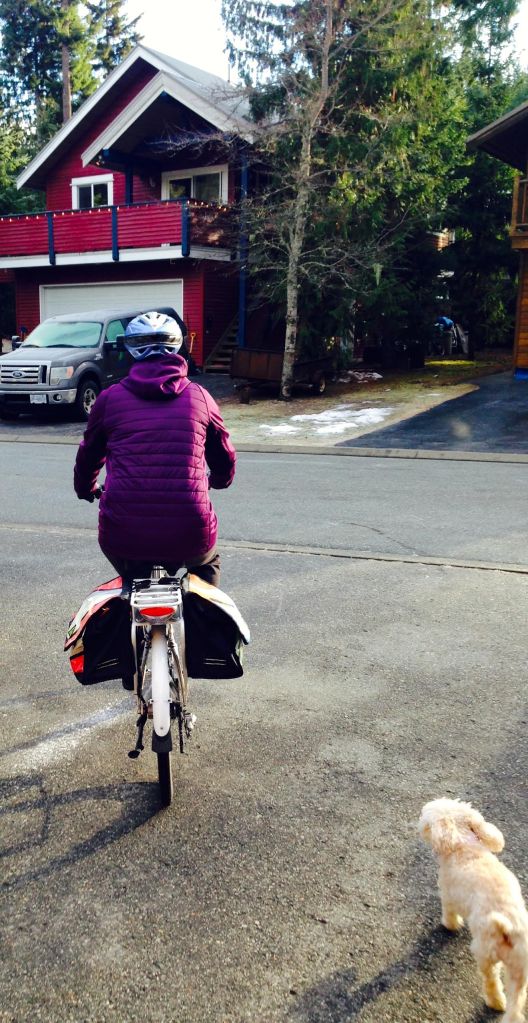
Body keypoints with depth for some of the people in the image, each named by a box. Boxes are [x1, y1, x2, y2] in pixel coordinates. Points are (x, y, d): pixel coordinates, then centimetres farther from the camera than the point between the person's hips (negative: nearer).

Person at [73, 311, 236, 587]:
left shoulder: (110, 398, 5)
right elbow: (225, 459, 18)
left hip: (123, 536, 0)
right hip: (190, 537, 0)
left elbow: (89, 455, 19)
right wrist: (218, 481, 41)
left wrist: (85, 490, 41)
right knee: (207, 564, 35)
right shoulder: (199, 396, 5)